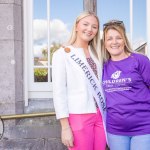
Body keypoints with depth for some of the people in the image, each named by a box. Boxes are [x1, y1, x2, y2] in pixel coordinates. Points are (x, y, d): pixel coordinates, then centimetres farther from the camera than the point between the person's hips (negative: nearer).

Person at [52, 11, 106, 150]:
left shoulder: (95, 54, 13)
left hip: (100, 116, 5)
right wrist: (65, 127, -11)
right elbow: (59, 92, -8)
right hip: (78, 117, -5)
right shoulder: (62, 54, -4)